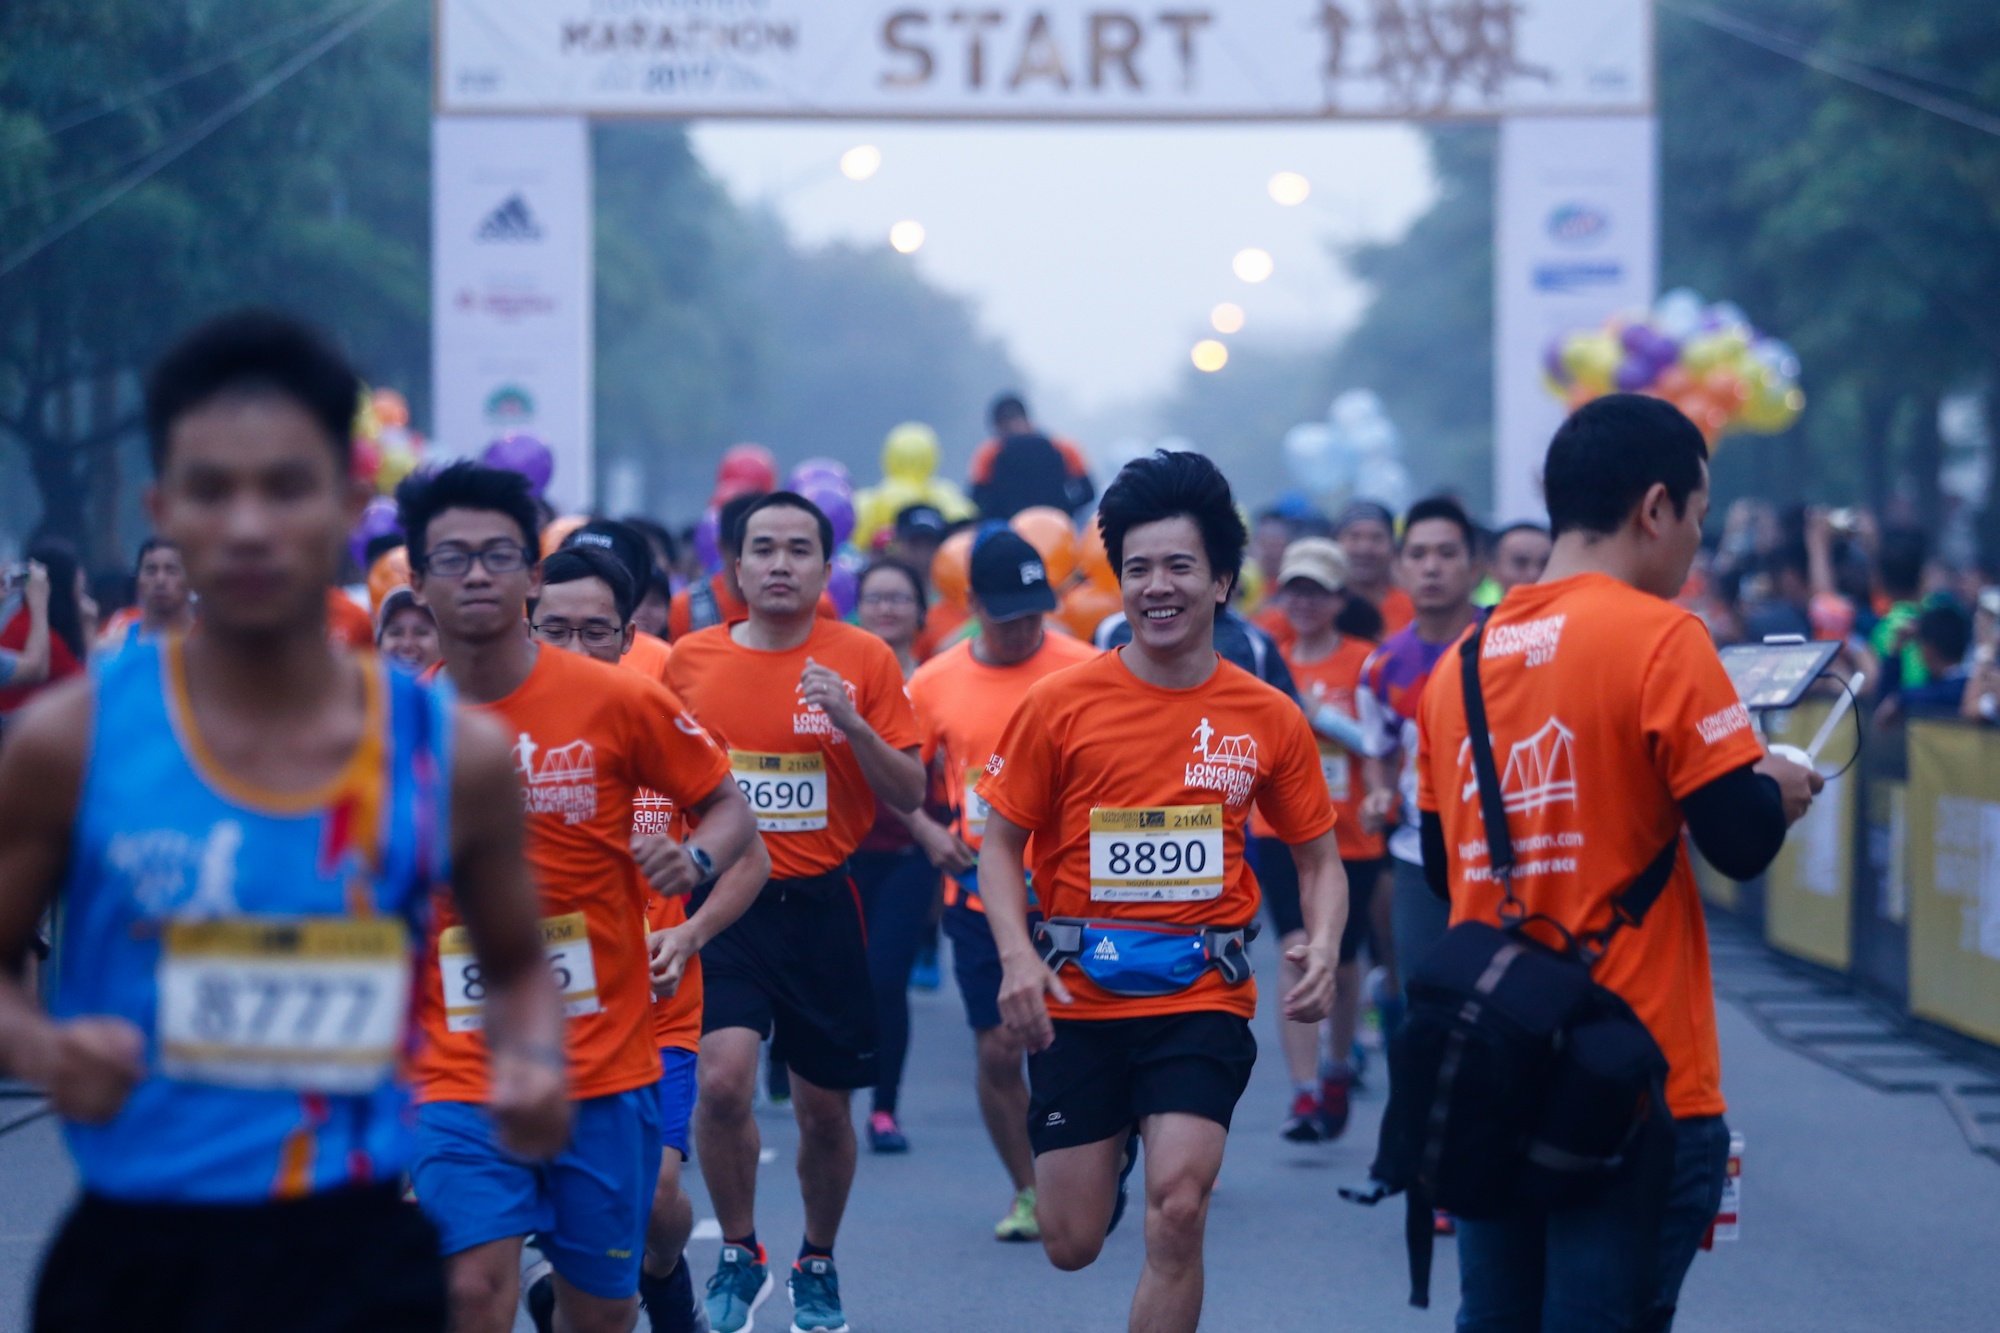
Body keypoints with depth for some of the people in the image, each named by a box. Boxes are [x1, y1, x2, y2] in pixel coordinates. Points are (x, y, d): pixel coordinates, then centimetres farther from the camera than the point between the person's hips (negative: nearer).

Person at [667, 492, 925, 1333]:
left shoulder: (863, 661, -2)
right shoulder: (690, 661, 3)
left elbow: (910, 796, -3)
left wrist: (852, 723, -17)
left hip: (822, 907, 0)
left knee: (824, 1106, 8)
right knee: (723, 1078, -19)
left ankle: (818, 1264, 32)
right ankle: (739, 1257, 2)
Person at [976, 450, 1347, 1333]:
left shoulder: (1267, 719, 1)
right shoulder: (1060, 705, -3)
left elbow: (1319, 857, 10)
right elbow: (1001, 845, 2)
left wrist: (1323, 948, -10)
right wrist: (1016, 955, -15)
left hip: (1204, 1001, 0)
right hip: (1079, 1002, 0)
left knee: (1178, 1209, -19)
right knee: (1072, 1244, 6)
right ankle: (1107, 1153, 43)